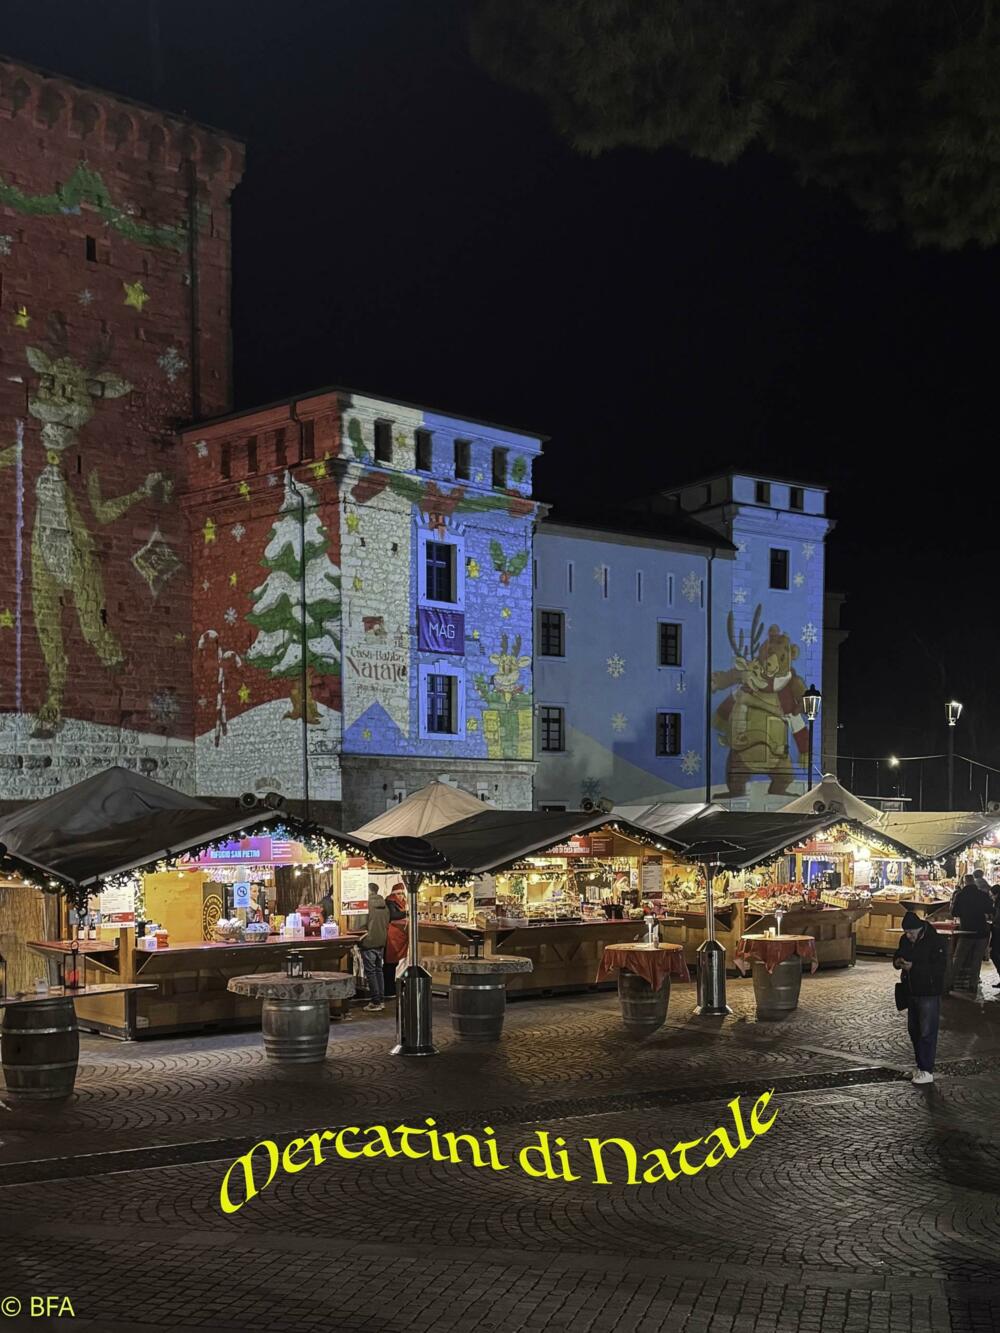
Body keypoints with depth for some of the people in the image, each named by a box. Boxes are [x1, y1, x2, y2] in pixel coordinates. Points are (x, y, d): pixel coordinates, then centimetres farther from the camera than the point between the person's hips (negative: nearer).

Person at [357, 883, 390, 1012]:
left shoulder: (367, 904, -14)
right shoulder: (384, 906, 7)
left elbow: (362, 925, -13)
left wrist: (359, 939, 1)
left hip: (369, 943, -7)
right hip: (381, 943, 7)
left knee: (370, 972, -2)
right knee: (379, 970, 15)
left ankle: (375, 1002, -3)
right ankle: (381, 1000, 17)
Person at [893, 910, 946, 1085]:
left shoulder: (934, 941, -18)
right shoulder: (905, 940, 5)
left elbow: (939, 967, -24)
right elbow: (898, 955, 19)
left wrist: (913, 966, -27)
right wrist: (897, 962, -5)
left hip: (929, 993, -8)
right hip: (911, 992, 8)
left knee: (927, 1032, -5)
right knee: (913, 1030, 15)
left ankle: (927, 1071, 0)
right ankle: (920, 1066, 26)